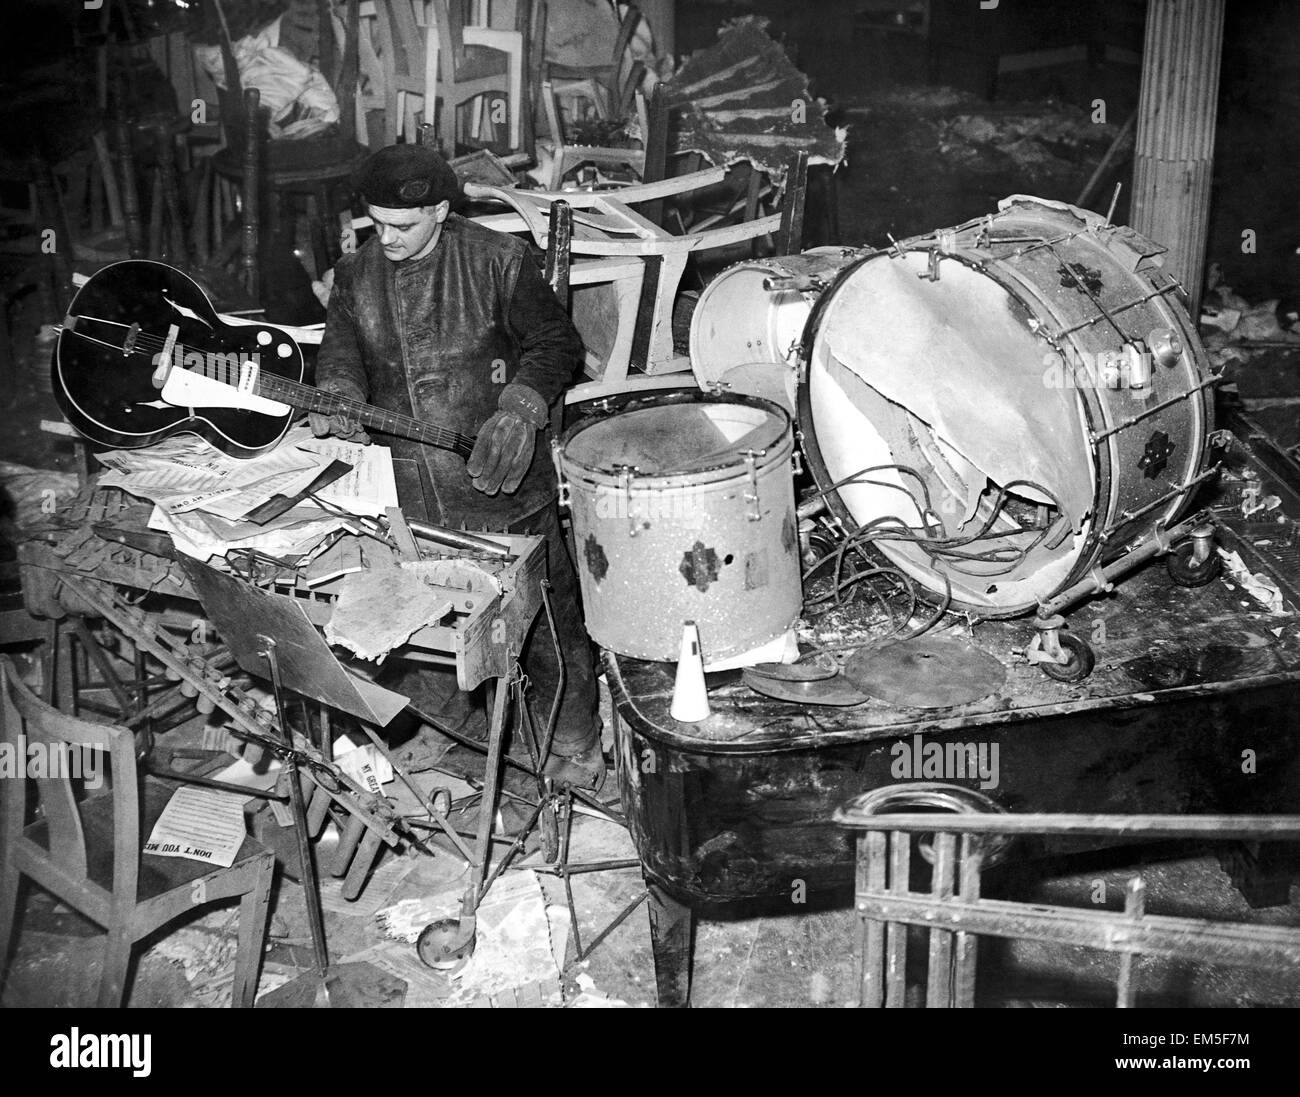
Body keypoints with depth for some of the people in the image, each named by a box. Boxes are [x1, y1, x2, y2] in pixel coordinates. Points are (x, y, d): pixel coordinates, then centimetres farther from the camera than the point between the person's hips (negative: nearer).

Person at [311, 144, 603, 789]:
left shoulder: (497, 262, -8)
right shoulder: (356, 275, 5)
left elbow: (556, 342, -5)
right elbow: (341, 355, 3)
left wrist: (519, 410, -20)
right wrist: (337, 398, -20)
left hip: (504, 481, -4)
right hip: (410, 496, 4)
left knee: (544, 616, 6)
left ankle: (573, 742, 27)